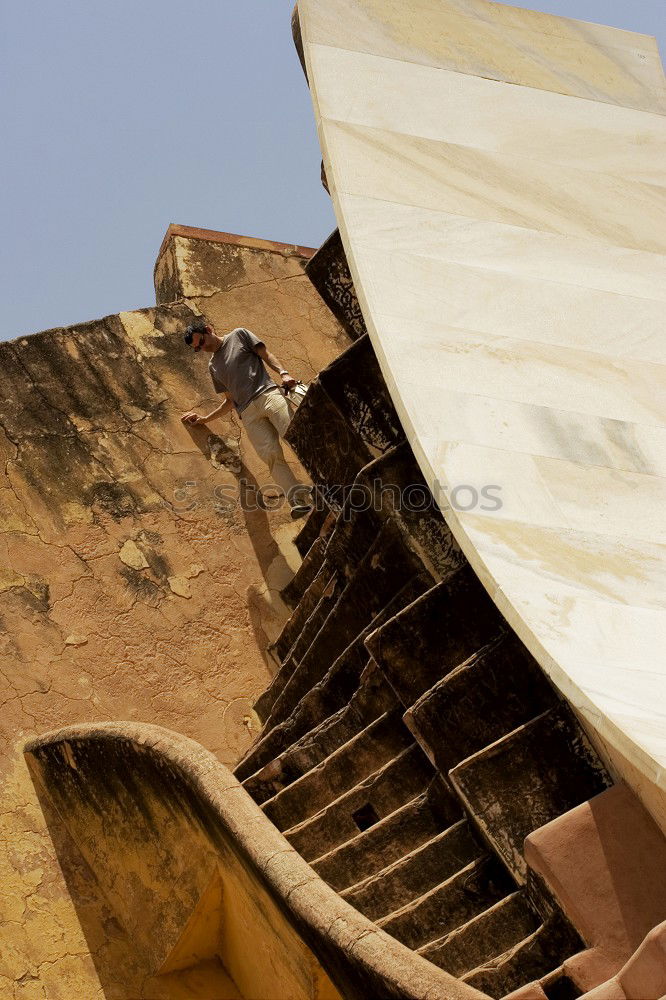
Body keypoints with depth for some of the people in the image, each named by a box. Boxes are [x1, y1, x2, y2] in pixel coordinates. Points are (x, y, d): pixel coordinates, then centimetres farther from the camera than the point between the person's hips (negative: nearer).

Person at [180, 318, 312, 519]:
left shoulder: (239, 335, 19)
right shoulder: (213, 366, 30)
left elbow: (266, 355, 12)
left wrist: (283, 372, -6)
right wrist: (204, 419, 26)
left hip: (267, 394, -3)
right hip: (248, 412, 3)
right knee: (271, 456, -19)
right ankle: (300, 500, -33)